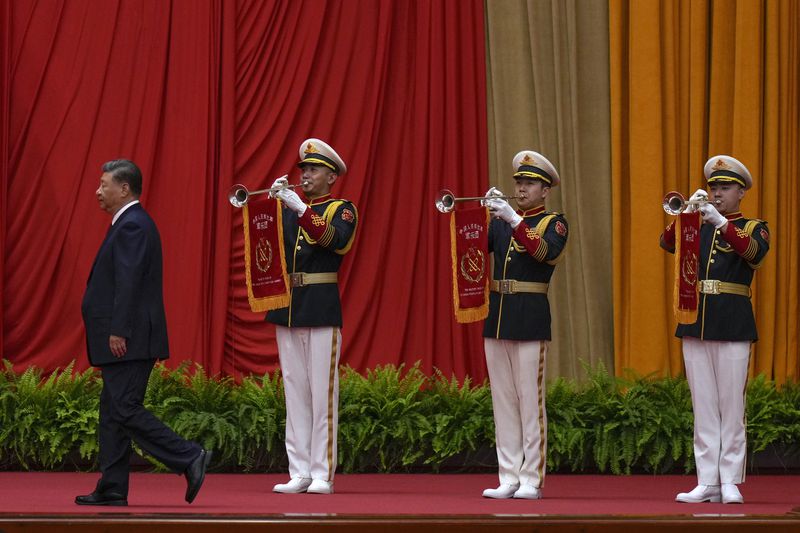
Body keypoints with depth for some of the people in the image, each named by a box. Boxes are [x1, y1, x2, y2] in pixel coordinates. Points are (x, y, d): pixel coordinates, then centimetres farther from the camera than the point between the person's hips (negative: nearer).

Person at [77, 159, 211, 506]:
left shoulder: (132, 225, -14)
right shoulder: (131, 223, 19)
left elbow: (129, 282, -21)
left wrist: (118, 332, -24)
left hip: (127, 341, -11)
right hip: (125, 341, 11)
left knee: (126, 411, -12)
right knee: (112, 412, 10)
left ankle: (190, 459, -12)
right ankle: (112, 490, 11)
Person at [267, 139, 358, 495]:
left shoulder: (341, 210, 1)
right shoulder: (286, 209, 16)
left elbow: (337, 240, -19)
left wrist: (300, 208, -26)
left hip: (321, 310, -5)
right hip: (287, 308, 5)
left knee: (322, 392, -5)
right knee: (294, 393, 5)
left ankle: (323, 474, -4)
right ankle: (299, 473, 7)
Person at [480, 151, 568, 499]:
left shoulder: (553, 223, 0)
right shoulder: (498, 221, 15)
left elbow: (545, 252, -19)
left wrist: (513, 218, -25)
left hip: (529, 319, -5)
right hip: (496, 316, 5)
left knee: (530, 401, -4)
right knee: (503, 402, 5)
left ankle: (532, 480, -2)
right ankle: (509, 479, 8)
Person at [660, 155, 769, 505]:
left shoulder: (753, 227, 5)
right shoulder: (697, 227, 16)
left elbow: (754, 251, -17)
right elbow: (668, 242, -3)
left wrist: (720, 221, -29)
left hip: (732, 326, -4)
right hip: (695, 324, 4)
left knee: (731, 406, -4)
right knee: (703, 408, 3)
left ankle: (730, 482, -3)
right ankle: (707, 482, 4)